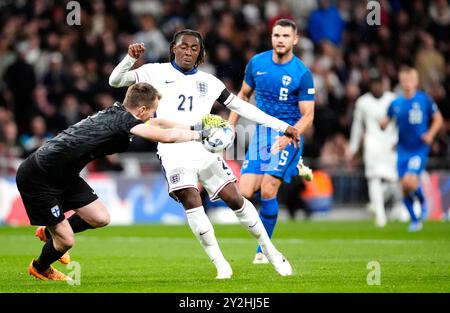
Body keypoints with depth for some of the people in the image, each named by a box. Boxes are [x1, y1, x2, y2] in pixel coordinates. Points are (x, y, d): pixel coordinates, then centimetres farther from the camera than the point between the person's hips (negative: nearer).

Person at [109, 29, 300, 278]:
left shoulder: (208, 81, 14)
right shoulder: (157, 73, 6)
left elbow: (242, 107, 17)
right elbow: (115, 81, 1)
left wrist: (283, 127, 14)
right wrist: (131, 58, -19)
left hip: (204, 148, 3)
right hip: (174, 151, -3)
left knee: (234, 199, -2)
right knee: (191, 201, -19)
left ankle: (270, 252, 14)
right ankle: (220, 265, -13)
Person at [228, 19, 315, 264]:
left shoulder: (302, 74, -10)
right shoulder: (257, 63, 3)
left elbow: (307, 116, -10)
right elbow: (244, 94, 18)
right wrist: (231, 125, 11)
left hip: (287, 135, -4)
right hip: (261, 132, 5)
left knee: (267, 191, -16)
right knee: (245, 193, -8)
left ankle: (263, 249, 1)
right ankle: (293, 169, 19)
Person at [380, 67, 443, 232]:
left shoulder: (424, 99, -4)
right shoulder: (395, 104, 5)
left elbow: (438, 119, 5)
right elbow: (384, 123, 9)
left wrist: (430, 134, -10)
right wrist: (382, 123, -15)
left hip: (420, 149, -4)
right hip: (403, 150, 4)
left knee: (409, 181, -22)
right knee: (404, 187, 1)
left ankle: (423, 202, 9)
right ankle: (415, 220, 18)